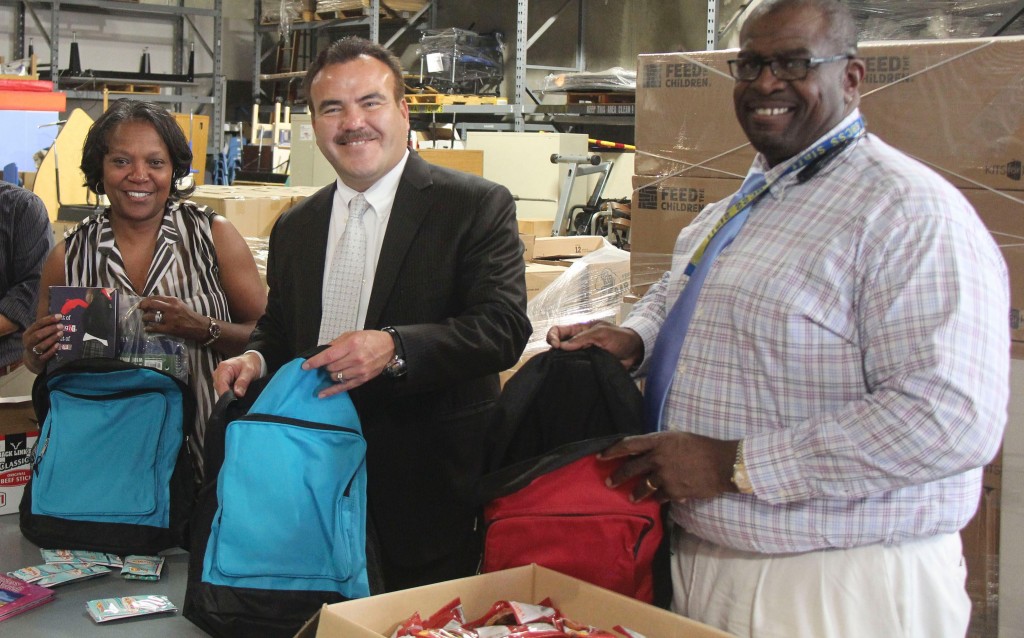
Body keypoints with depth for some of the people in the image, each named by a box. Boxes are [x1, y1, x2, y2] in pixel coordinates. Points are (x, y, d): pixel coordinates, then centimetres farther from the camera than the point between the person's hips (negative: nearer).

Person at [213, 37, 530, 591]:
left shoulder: (477, 205, -6)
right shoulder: (294, 227, 12)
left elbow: (504, 327, -15)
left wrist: (394, 347, -28)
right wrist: (254, 359, -2)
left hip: (431, 482, -4)